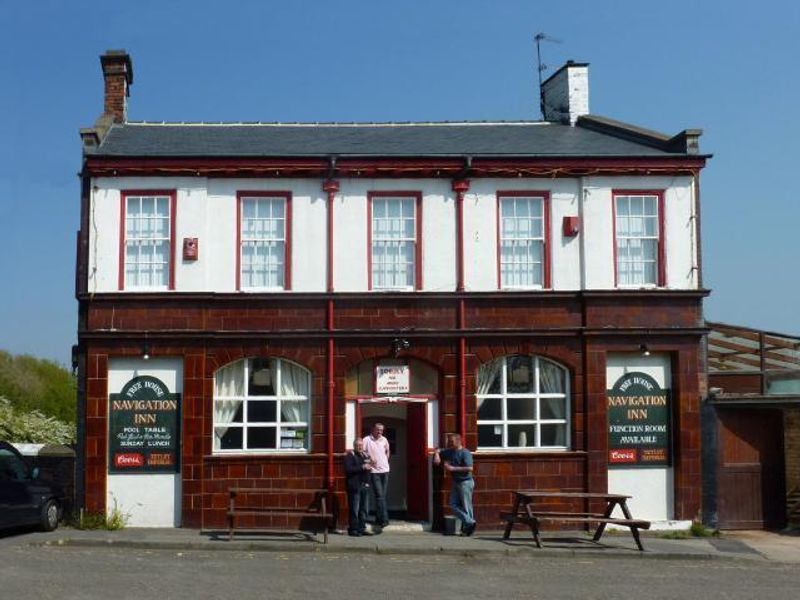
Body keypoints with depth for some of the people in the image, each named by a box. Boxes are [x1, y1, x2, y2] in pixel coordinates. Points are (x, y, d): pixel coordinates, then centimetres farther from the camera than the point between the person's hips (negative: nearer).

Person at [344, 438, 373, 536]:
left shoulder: (366, 455, 19)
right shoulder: (350, 456, -3)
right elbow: (348, 469, -16)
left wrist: (369, 467, 1)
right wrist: (362, 467, -18)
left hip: (364, 485, 7)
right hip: (355, 486, -7)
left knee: (363, 509, 9)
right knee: (354, 509, -6)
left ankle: (362, 528, 15)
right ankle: (353, 529, -1)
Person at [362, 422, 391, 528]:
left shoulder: (384, 440, 11)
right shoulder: (367, 440, -6)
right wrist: (370, 459, -18)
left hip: (385, 470, 6)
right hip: (374, 471, -6)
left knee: (382, 496, 10)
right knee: (379, 496, -11)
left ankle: (379, 518, 20)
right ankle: (384, 519, -12)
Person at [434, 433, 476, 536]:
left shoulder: (465, 453, -14)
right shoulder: (449, 452, 10)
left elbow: (469, 468, -25)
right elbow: (438, 452, 25)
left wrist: (453, 468, -23)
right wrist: (436, 455, 0)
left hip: (465, 482, -8)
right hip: (456, 482, 8)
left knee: (466, 506, -3)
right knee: (454, 505, 3)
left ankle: (467, 528, 6)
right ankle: (470, 522, 8)